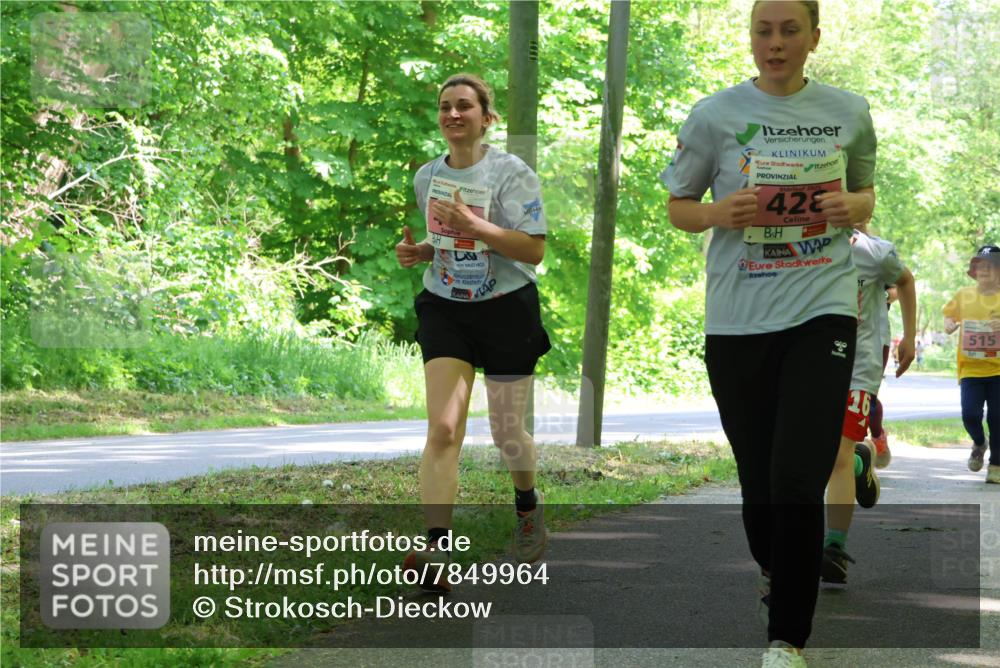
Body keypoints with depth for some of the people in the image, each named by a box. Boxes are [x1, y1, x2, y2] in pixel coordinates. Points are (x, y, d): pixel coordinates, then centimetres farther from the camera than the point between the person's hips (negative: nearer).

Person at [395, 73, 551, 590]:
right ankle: (436, 551, -22)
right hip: (444, 310, 3)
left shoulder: (511, 173, -10)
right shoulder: (427, 177, 7)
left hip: (507, 310, -3)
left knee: (507, 432, 9)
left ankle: (528, 506, 42)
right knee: (443, 429, -14)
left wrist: (471, 225, -27)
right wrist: (418, 252, -1)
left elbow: (534, 250, -17)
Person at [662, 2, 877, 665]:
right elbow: (678, 207, 9)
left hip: (822, 311, -1)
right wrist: (720, 213, -13)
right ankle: (773, 572, 41)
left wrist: (853, 206, -5)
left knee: (799, 482, -14)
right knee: (758, 480, 8)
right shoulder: (714, 116, 1)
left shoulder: (849, 113, 6)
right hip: (738, 319, 1)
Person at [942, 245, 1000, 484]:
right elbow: (949, 315, 21)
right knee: (970, 415, -11)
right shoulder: (964, 296, 6)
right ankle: (979, 444, 23)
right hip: (971, 368, 1)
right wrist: (949, 324, -1)